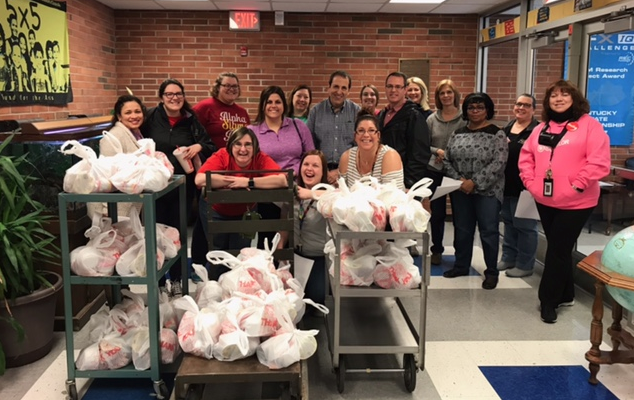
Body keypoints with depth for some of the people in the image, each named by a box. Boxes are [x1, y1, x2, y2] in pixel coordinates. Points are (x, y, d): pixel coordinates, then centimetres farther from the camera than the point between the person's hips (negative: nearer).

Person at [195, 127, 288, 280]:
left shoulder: (261, 159, -25)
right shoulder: (221, 156, -28)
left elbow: (283, 180, -41)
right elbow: (200, 180, -44)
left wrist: (248, 182, -42)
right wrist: (233, 181, -38)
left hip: (244, 212, 1)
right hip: (215, 210, -1)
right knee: (218, 251, 6)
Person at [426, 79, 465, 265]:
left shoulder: (465, 118, -3)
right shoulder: (432, 119, 4)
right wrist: (437, 151, -11)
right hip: (434, 171, 2)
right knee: (437, 213, 7)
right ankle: (436, 250, 21)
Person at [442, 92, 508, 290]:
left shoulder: (497, 134, -5)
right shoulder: (458, 133, 9)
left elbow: (498, 163, -14)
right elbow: (447, 159, 7)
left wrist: (474, 182, -18)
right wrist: (458, 180, -9)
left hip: (487, 191, -4)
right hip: (460, 191, 5)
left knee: (489, 231, 0)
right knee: (462, 229, 12)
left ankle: (492, 272, 13)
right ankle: (461, 266, 27)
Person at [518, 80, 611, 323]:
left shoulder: (589, 126, -7)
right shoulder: (541, 128, 11)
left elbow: (599, 162, -15)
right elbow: (526, 156, 15)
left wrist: (577, 185, -19)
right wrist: (530, 180, 1)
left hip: (575, 202, -6)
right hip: (545, 200, 6)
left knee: (558, 250, -2)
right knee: (558, 249, 16)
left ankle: (549, 300, 9)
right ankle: (565, 295, 31)